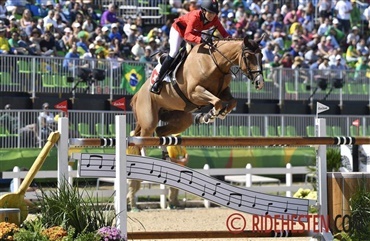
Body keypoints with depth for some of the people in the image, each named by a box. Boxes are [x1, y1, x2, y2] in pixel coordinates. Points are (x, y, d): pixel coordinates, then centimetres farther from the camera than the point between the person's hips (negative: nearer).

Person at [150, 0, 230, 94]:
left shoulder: (214, 19, -25)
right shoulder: (195, 16, -41)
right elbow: (187, 35, -52)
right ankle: (158, 80, -7)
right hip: (178, 29, -7)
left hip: (195, 32, 7)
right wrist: (201, 40, -67)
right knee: (173, 54, -17)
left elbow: (223, 33, -24)